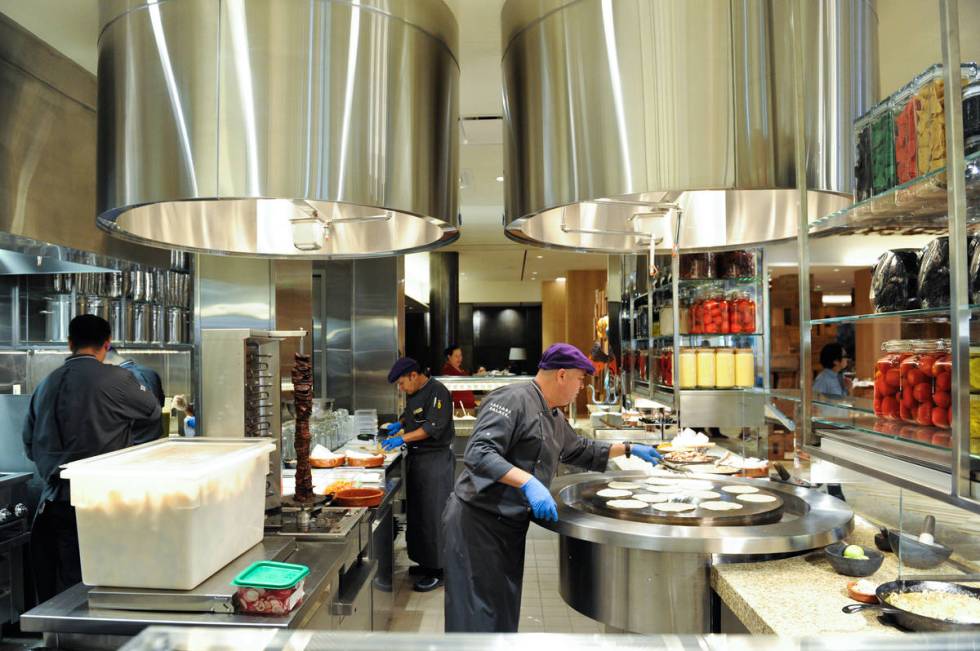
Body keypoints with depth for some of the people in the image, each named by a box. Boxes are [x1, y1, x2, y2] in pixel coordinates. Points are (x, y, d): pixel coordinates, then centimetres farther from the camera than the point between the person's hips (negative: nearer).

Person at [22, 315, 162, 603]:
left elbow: (30, 447, 15)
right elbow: (153, 410, 4)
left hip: (52, 503, 6)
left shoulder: (46, 384, 7)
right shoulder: (115, 379, -12)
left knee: (51, 592, 15)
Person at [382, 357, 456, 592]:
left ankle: (438, 571, 4)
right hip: (416, 457, 10)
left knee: (433, 514, -5)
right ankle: (425, 562, 27)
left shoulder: (437, 392, -16)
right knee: (417, 511, 14)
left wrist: (404, 438, -26)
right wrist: (400, 424, 11)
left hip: (435, 459, -10)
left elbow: (433, 427, -24)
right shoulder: (414, 394, 13)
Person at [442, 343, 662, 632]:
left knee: (505, 614, 16)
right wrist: (528, 482, -36)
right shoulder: (514, 400, -19)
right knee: (477, 618, -4)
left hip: (510, 526, 10)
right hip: (478, 522, -10)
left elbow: (579, 449, 31)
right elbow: (478, 454, -28)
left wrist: (628, 449, 32)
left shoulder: (554, 417, 14)